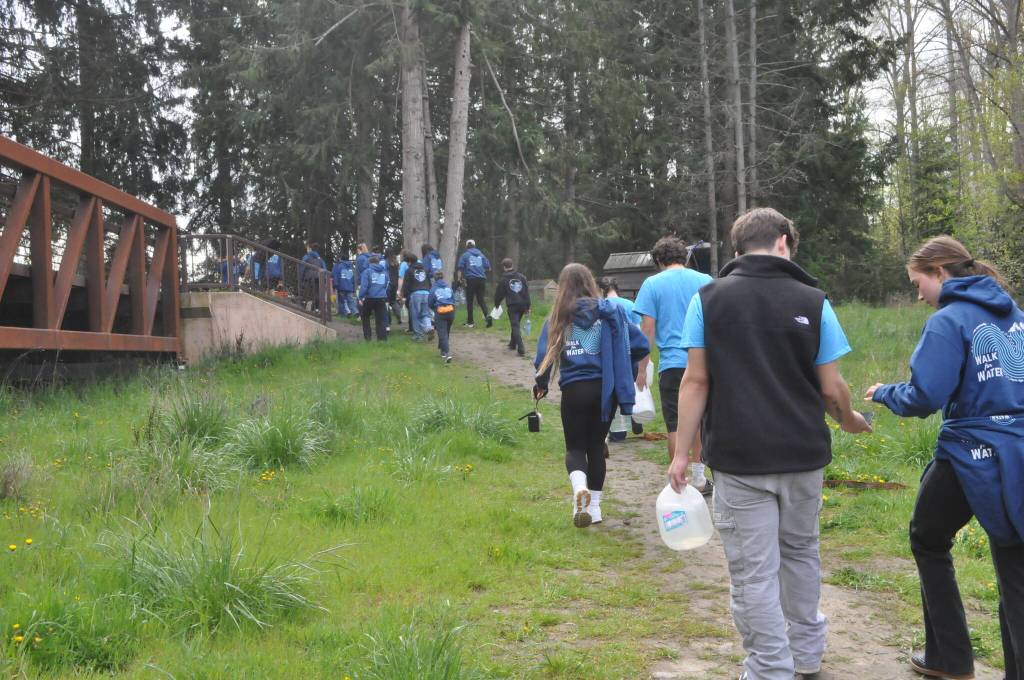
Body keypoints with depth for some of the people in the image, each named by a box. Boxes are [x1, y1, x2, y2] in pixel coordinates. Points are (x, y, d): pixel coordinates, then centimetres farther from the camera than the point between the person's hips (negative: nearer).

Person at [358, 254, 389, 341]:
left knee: (365, 317, 16)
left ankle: (367, 336, 12)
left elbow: (364, 285, -14)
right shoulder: (384, 271, 11)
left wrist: (360, 297, -10)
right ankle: (382, 337, 0)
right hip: (382, 298, 3)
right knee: (381, 319, 6)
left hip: (370, 298, -3)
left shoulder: (367, 271, -5)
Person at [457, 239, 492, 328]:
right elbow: (488, 268, 12)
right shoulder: (481, 255, 13)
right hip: (482, 279, 3)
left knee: (469, 301, 6)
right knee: (481, 300, 9)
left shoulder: (465, 255, 3)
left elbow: (460, 269, -5)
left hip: (471, 279, -3)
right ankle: (487, 316, -15)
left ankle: (470, 322, 7)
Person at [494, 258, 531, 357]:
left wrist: (496, 304, 27)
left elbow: (499, 294, 7)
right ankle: (513, 343, 38)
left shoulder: (503, 280, -1)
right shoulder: (521, 277, 8)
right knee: (516, 325, 23)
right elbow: (527, 292, 7)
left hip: (512, 306, -5)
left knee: (515, 327, -6)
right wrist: (527, 307, 11)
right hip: (522, 305, 5)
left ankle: (521, 349, -20)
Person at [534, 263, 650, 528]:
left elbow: (543, 355, -6)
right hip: (605, 389, 1)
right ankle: (593, 506, 19)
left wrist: (541, 385, 10)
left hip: (573, 390, -1)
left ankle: (579, 487, -21)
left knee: (575, 447, 10)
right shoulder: (609, 312, 1)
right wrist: (620, 368, 14)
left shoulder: (558, 318, -1)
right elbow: (641, 344, -1)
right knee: (596, 445, 17)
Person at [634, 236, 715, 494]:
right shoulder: (705, 281, 6)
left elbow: (648, 330, -4)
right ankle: (698, 477, 24)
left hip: (673, 364, -3)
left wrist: (642, 369, 2)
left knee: (676, 426, 4)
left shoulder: (653, 284, -1)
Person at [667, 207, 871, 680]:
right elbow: (832, 388, 2)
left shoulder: (708, 299, 0)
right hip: (804, 455, 3)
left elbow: (696, 380, -5)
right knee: (801, 552, 23)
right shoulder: (813, 302, 1)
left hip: (739, 459, -2)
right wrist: (851, 422, 23)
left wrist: (681, 453, -2)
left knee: (754, 571, 3)